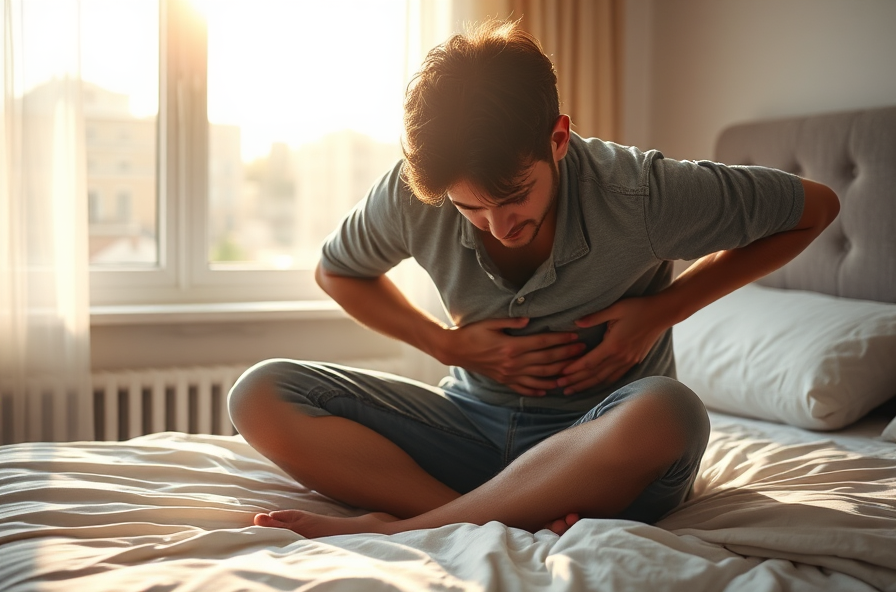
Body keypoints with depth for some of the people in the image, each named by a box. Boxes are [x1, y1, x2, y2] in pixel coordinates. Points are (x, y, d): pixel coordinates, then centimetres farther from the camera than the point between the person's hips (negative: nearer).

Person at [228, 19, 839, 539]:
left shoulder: (640, 196, -20)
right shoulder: (411, 195, -13)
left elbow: (816, 206, -6)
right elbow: (336, 270, 10)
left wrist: (662, 310, -13)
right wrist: (448, 343, -7)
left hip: (599, 447, -3)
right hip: (473, 426, 3)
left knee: (667, 413, -40)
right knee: (261, 395, -16)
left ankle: (392, 528, -27)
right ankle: (508, 526, -29)